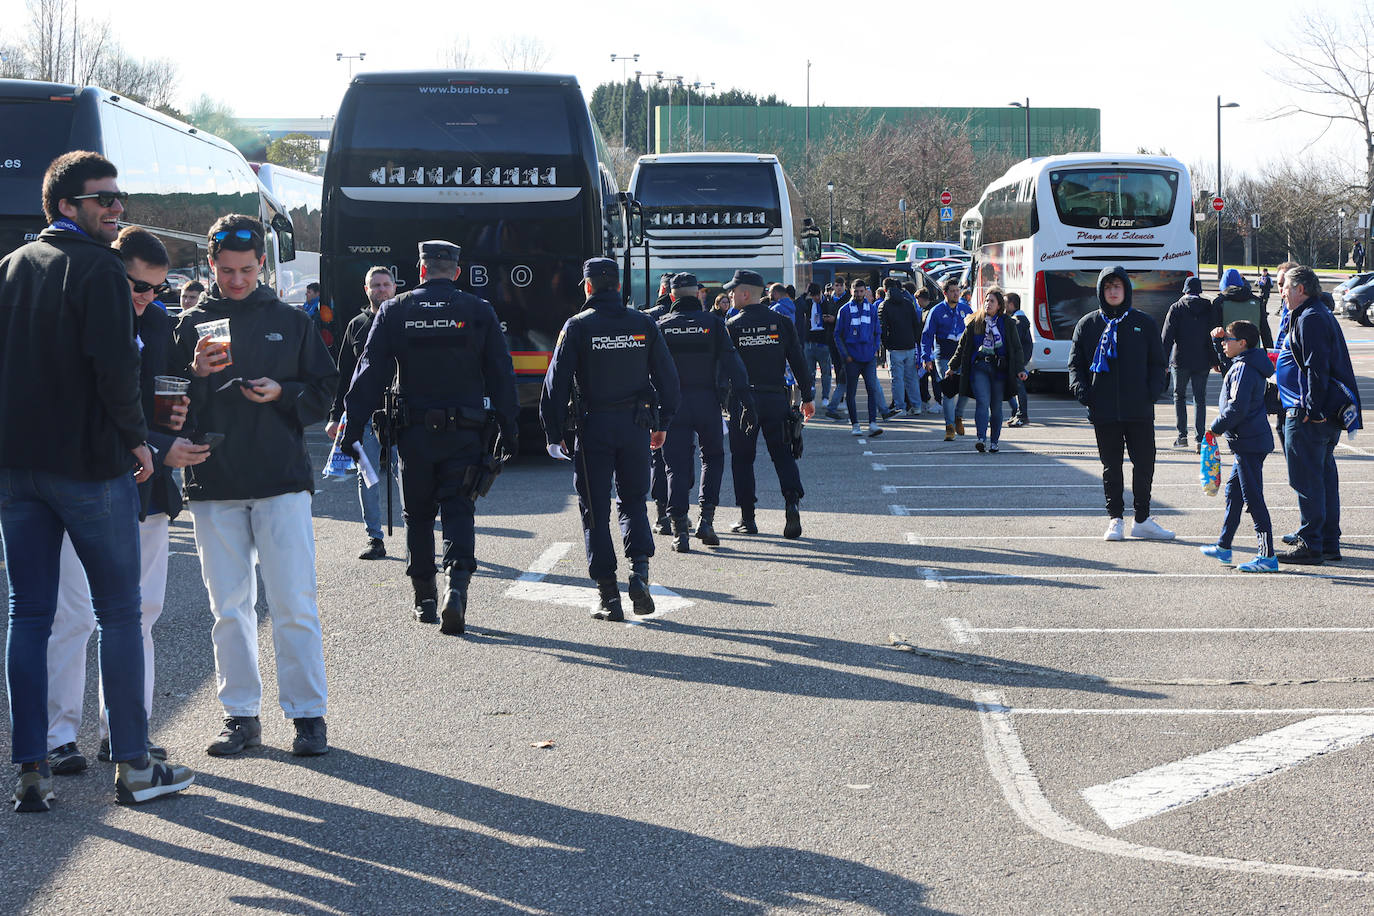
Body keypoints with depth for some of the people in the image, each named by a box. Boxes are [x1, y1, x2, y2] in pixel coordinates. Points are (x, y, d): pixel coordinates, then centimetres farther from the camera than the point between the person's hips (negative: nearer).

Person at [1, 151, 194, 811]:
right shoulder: (99, 269, -10)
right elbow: (115, 365, -19)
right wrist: (136, 437, -6)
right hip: (90, 464, -6)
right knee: (120, 612, 4)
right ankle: (133, 766, 7)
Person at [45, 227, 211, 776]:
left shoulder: (158, 322, 10)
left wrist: (179, 413, -1)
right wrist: (159, 449, -22)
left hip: (147, 488, 7)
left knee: (138, 612, 9)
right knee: (73, 615, -6)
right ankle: (59, 735, 4)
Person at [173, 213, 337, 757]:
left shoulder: (291, 323, 9)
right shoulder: (190, 326, 9)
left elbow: (324, 392, 10)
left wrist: (281, 394, -8)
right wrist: (197, 375, -14)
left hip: (282, 482, -1)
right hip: (213, 486, 1)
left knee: (294, 604, -4)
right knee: (229, 607, 5)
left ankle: (308, 714, 4)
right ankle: (241, 715, 13)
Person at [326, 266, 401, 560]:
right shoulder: (356, 325, 14)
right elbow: (344, 375, 15)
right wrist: (335, 415, 10)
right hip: (364, 413, 3)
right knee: (367, 477, 2)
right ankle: (375, 539, 9)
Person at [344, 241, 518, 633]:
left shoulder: (395, 310, 1)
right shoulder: (479, 311, 0)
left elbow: (370, 372, -3)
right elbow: (501, 375, 1)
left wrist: (353, 426, -2)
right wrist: (508, 430, 7)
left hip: (414, 432, 1)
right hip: (465, 433, -1)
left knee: (418, 515, 14)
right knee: (458, 512, 1)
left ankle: (424, 600, 19)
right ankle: (456, 587, -21)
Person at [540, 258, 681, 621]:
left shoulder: (577, 326, -5)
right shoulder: (643, 325, 4)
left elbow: (557, 382, -6)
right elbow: (667, 376, 8)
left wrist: (554, 433, 0)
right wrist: (663, 422, 19)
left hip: (594, 426, -3)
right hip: (636, 425, 3)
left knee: (596, 511, 4)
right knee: (633, 501, 17)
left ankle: (608, 596, 1)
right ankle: (640, 571, -6)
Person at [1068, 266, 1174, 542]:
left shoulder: (1144, 323, 8)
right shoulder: (1088, 324, 8)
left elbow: (1157, 362, 10)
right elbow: (1076, 362, 11)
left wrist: (1155, 389, -6)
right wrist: (1079, 387, -8)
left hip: (1139, 408, 0)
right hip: (1104, 410, 0)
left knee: (1144, 464, 1)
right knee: (1111, 465, 5)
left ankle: (1142, 520, 11)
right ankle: (1115, 520, 12)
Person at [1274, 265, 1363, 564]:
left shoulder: (1309, 319, -14)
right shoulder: (1322, 315, 19)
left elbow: (1316, 368, -21)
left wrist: (1312, 409, -22)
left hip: (1308, 417, -11)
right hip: (1329, 414, 11)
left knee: (1307, 480, -7)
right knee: (1325, 477, 13)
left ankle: (1310, 545, -5)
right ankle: (1329, 542, 18)